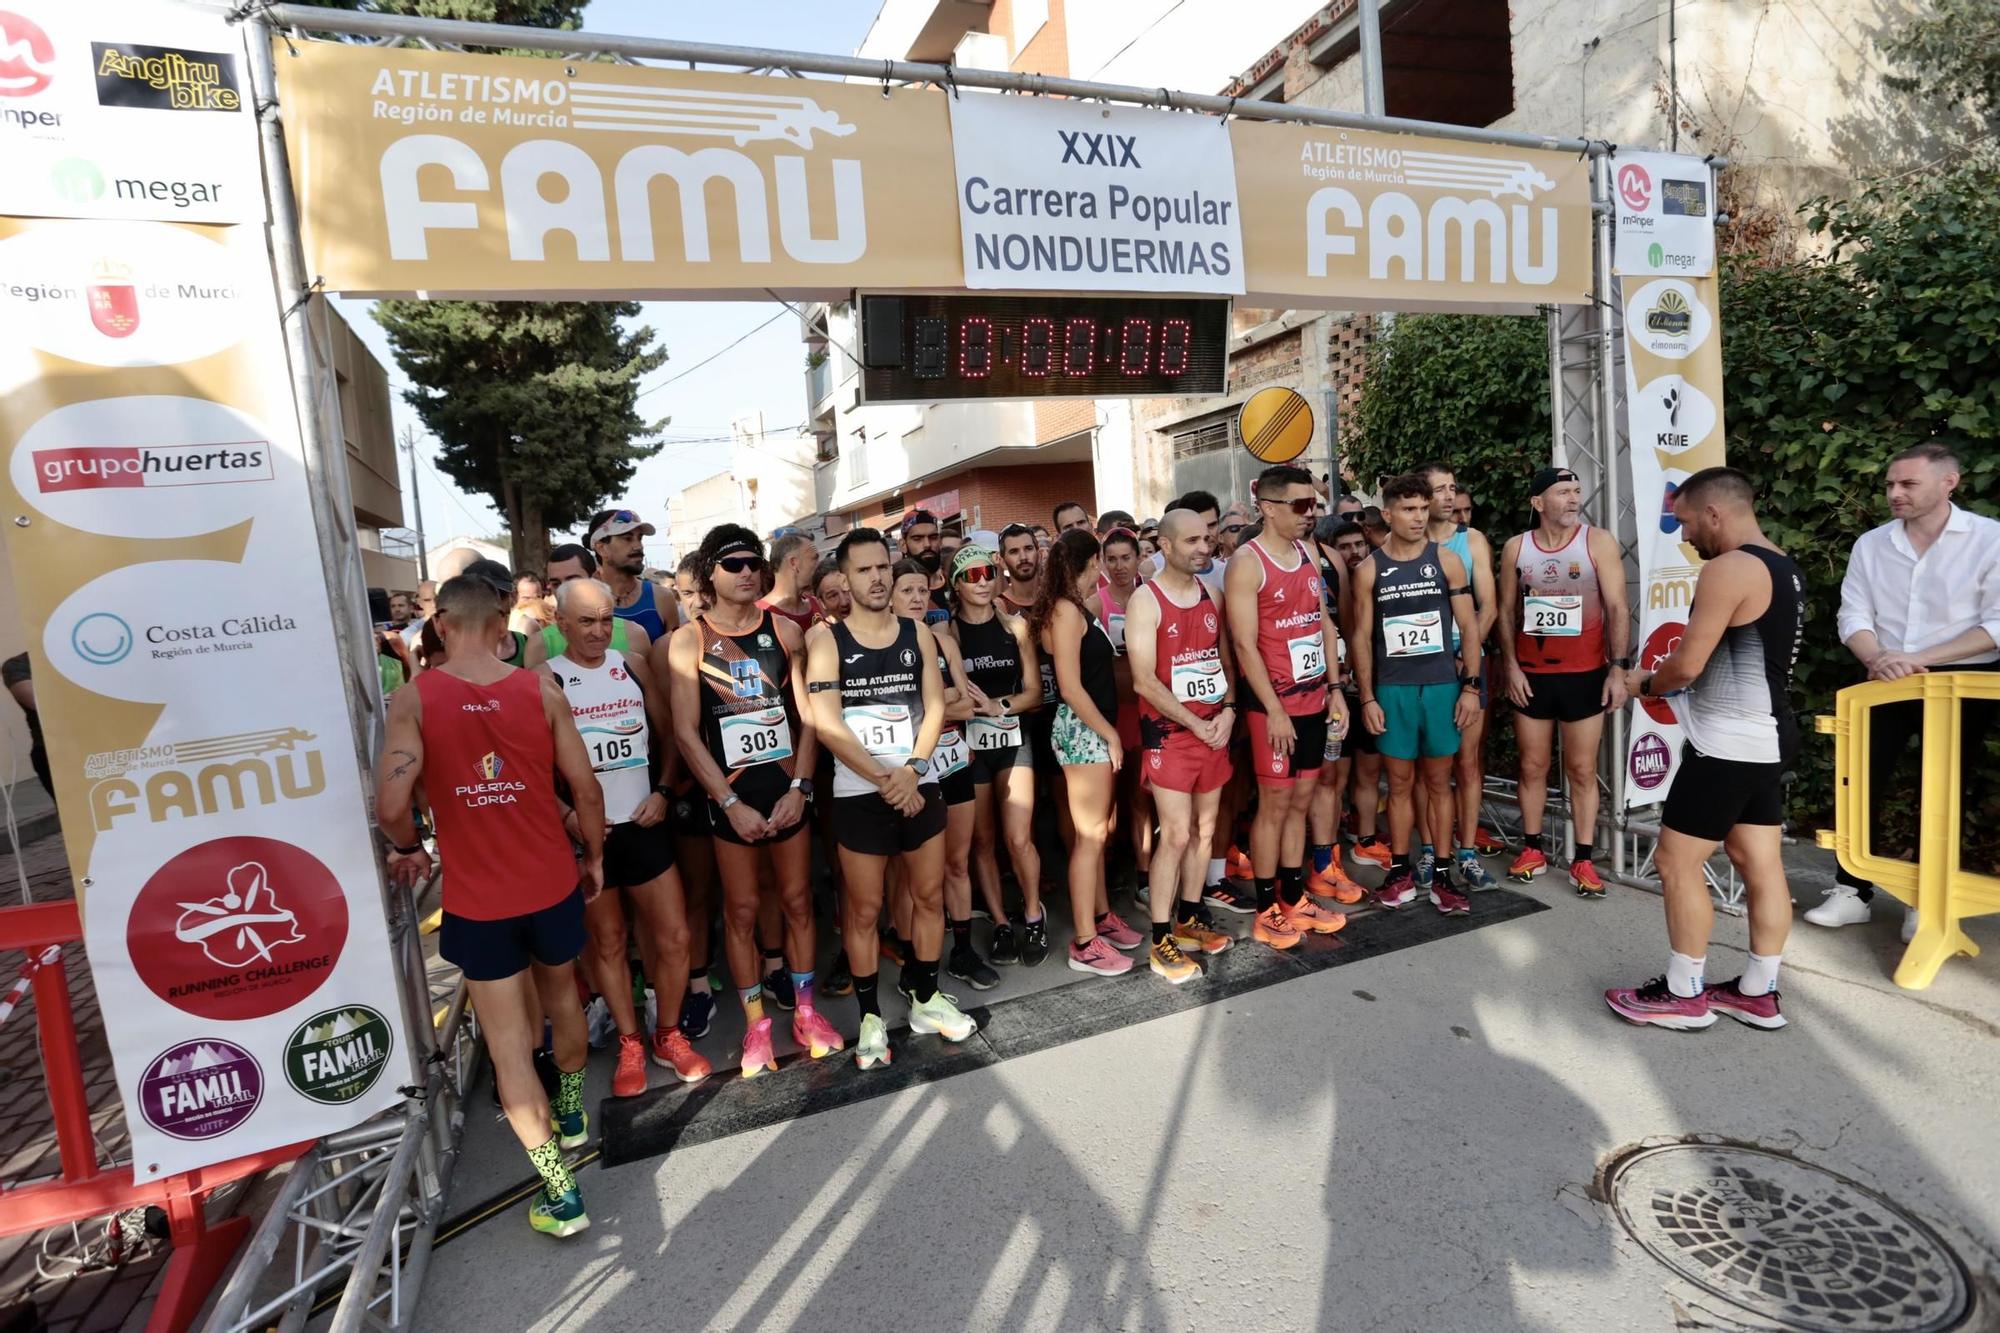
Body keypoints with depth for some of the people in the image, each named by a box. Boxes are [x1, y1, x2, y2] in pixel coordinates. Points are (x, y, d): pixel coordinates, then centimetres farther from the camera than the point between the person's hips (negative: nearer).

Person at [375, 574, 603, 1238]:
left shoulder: (412, 698, -11)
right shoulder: (541, 690, -7)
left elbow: (391, 805, -18)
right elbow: (586, 788, -6)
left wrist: (409, 850, 4)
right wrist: (594, 857, 10)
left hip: (476, 899, -2)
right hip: (554, 883, 2)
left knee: (508, 1041, 10)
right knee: (562, 997, 27)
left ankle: (560, 1190, 12)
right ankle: (571, 1111, 49)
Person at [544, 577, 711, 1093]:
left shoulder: (633, 666, 4)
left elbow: (668, 733, 9)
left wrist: (663, 790, -3)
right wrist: (569, 815, -16)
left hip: (645, 823, 3)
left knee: (674, 936, 4)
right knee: (607, 941, 12)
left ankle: (668, 1036, 24)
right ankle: (630, 1045, 27)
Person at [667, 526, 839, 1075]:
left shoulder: (785, 630, 1)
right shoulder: (688, 640, -6)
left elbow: (807, 715, 1)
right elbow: (686, 733, -8)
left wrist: (800, 787, -8)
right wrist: (731, 803, -12)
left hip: (788, 787, 2)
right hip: (730, 794, -2)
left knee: (797, 900, 11)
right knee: (741, 910, 7)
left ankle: (806, 1010, 26)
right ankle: (756, 1024, 22)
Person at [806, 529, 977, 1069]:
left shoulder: (917, 634, 5)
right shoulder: (826, 639, -6)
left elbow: (935, 706, 0)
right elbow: (826, 724, -14)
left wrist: (912, 770, -14)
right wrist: (884, 779, -16)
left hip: (920, 786, 4)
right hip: (859, 793, -3)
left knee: (930, 896, 12)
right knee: (863, 909, 5)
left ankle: (926, 998, 30)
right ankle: (871, 1016, 21)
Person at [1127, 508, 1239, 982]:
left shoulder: (1212, 596, 9)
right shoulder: (1145, 601, -10)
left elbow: (1226, 660, 13)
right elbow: (1145, 681, -15)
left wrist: (1227, 711, -4)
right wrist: (1196, 724, -14)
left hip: (1215, 729, 6)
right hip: (1169, 733, -6)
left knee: (1205, 830, 13)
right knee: (1176, 835, -7)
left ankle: (1189, 919, 29)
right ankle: (1161, 943, 5)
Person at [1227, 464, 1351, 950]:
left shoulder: (1308, 555, 11)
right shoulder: (1247, 563, -12)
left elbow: (1325, 624, 16)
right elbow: (1244, 644, -16)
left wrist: (1335, 688, 10)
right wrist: (1273, 710, -18)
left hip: (1314, 699, 7)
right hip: (1274, 704, -7)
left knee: (1300, 801, 13)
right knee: (1274, 804, 1)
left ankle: (1295, 899, 25)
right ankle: (1266, 912, 13)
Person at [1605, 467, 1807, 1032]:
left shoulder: (1728, 568, -18)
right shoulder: (1782, 568, 13)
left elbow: (1687, 665, -19)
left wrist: (1645, 683, 0)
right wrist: (1668, 679, 14)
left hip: (1727, 742, -10)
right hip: (1764, 737, 10)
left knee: (1676, 862, 0)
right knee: (1761, 864, 13)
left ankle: (1683, 994, 10)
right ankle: (1758, 993, 23)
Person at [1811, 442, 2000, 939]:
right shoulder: (1870, 544, 4)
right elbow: (1853, 616, 1)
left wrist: (1919, 659, -21)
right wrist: (1878, 658, -19)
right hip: (1887, 683, 3)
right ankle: (1852, 891, 11)